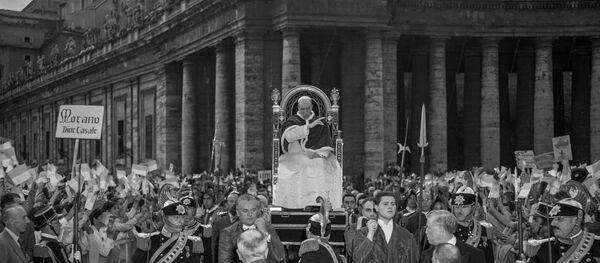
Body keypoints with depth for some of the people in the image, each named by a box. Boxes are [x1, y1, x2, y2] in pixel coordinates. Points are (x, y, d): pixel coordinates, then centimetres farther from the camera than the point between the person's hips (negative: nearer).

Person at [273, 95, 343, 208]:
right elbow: (289, 135, -14)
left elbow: (326, 144, 6)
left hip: (316, 157, 1)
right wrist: (309, 126, -17)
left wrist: (321, 153, -14)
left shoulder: (321, 123, 13)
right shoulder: (292, 121, 7)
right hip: (295, 156, -1)